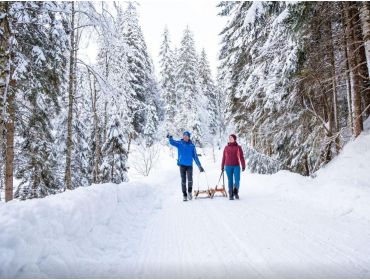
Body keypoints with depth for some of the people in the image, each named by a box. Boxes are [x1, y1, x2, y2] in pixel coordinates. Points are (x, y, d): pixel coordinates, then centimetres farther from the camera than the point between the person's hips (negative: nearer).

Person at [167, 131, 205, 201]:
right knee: (183, 180, 4)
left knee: (190, 178, -16)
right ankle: (184, 195, 14)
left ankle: (189, 192, 6)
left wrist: (199, 166, 7)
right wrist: (170, 138, -37)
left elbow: (195, 156, 9)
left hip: (189, 165, 0)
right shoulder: (179, 143, 4)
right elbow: (172, 142, -14)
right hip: (182, 164, 0)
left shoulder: (192, 145, 6)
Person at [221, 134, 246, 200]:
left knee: (237, 180, -7)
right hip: (228, 166, 2)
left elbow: (241, 157, -1)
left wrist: (243, 166, -7)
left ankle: (236, 192, 18)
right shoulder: (226, 148, 7)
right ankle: (231, 195, 13)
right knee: (230, 181, 5)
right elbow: (224, 157, 11)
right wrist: (222, 166, 11)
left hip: (236, 166, -1)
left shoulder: (238, 147, 2)